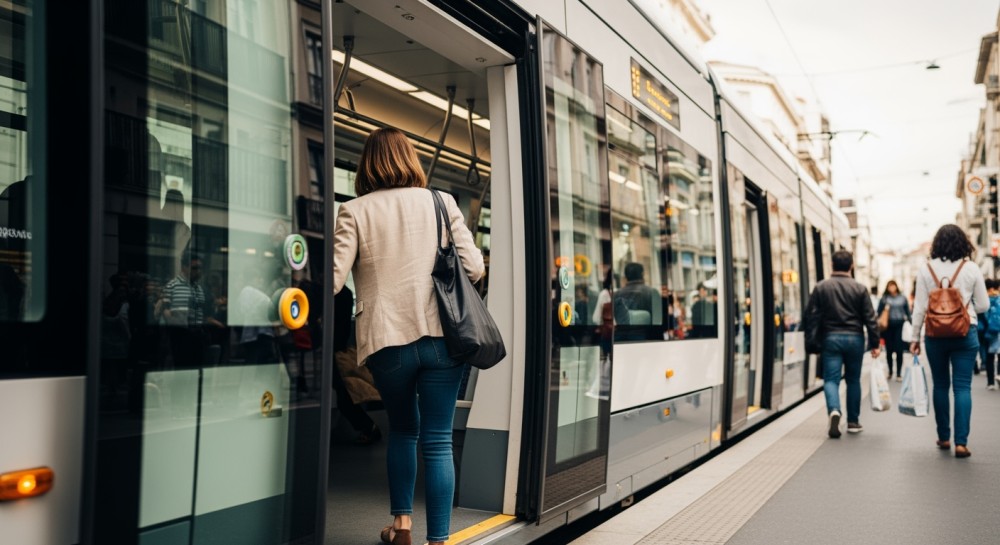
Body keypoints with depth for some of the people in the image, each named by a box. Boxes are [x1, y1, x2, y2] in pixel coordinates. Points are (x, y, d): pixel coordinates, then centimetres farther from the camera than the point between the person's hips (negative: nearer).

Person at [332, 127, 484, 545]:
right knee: (438, 440, 4)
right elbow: (474, 268, 3)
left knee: (403, 429, 22)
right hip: (442, 336, 0)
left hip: (387, 341, 0)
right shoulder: (442, 203, 5)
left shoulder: (355, 211, 1)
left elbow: (333, 279, -6)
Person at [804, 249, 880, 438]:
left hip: (830, 338, -1)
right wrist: (874, 343, 5)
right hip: (855, 338, 1)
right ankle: (853, 421, 20)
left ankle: (834, 411, -26)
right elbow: (870, 318, -1)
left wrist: (811, 343, 2)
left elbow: (812, 316, -2)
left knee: (831, 379, 0)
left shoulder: (821, 287, -1)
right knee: (853, 380, 13)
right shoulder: (860, 289, -1)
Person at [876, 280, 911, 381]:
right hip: (888, 326, 0)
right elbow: (879, 312, 3)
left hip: (900, 326, 0)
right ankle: (890, 372, 23)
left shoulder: (903, 298, 6)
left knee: (899, 350, -4)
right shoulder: (884, 299, 3)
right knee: (889, 350, 6)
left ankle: (899, 374, 4)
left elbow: (908, 312, 10)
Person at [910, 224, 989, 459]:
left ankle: (944, 437, 20)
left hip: (935, 334, 1)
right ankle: (961, 441, -6)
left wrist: (915, 337, 5)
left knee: (940, 385, 12)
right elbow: (983, 305, 3)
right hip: (965, 334, -1)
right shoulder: (972, 270, -3)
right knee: (962, 386, 0)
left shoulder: (925, 270, -3)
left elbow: (919, 307, -2)